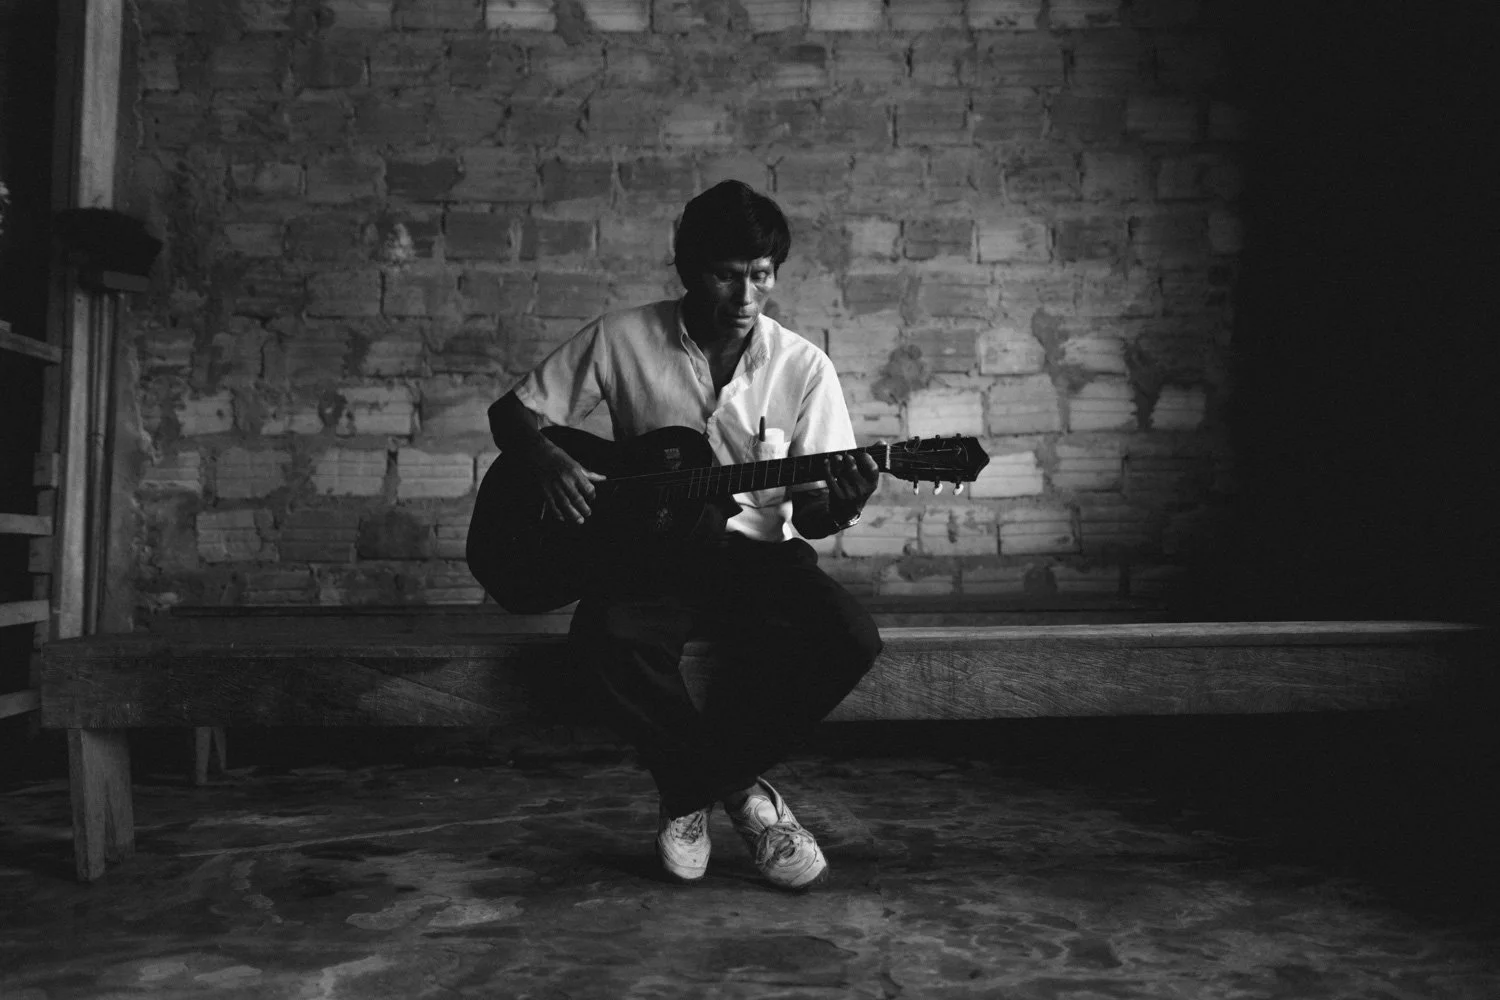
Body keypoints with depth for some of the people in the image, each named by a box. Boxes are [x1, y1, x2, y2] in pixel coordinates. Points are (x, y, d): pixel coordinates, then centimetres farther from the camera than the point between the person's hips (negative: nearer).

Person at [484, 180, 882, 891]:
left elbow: (809, 513, -1)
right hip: (652, 548, -1)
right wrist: (550, 464, -15)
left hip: (758, 550, 1)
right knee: (608, 635, -35)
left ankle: (693, 787, -5)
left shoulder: (802, 367, -1)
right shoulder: (624, 339, -2)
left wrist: (838, 508, -25)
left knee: (849, 640, -28)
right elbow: (511, 411, 6)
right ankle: (738, 788, -9)